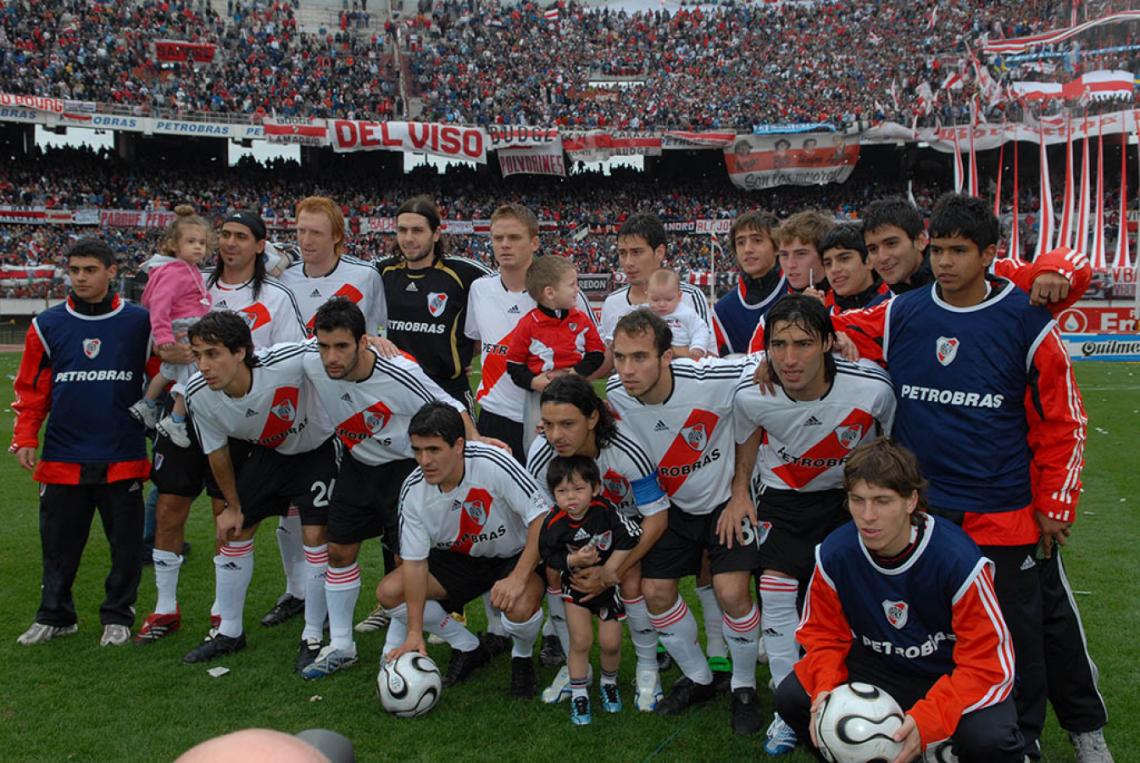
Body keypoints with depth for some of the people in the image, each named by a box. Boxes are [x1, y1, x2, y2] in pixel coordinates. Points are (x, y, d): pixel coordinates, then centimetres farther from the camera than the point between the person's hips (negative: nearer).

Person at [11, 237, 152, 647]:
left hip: (123, 458, -1)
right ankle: (54, 615, 27)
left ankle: (118, 616, 22)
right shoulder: (48, 325, 5)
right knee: (58, 542, 11)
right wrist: (25, 438, -2)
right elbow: (31, 388, 7)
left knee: (126, 543, 6)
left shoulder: (139, 322, 0)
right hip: (62, 457, 2)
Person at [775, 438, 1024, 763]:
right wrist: (825, 690, -24)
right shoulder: (834, 554, -16)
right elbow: (824, 634, -2)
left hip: (950, 674, -3)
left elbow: (987, 663, -23)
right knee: (791, 696, -18)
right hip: (877, 665, 3)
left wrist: (927, 719, -37)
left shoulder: (959, 561, -27)